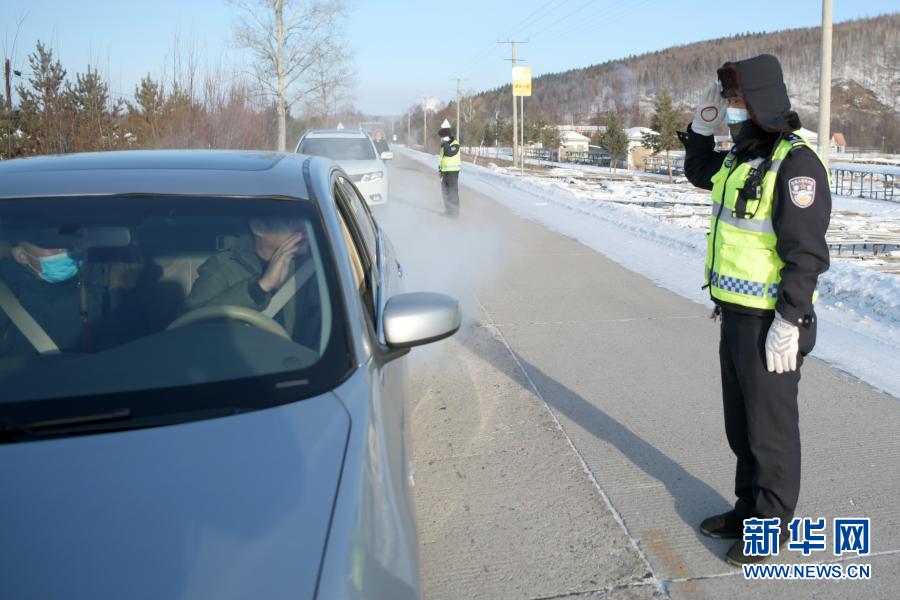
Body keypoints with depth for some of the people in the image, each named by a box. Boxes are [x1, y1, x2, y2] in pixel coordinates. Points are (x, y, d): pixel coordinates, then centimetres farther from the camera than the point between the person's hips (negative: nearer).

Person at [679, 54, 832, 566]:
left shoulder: (795, 162, -18)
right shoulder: (742, 156, 10)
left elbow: (806, 251, -22)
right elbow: (700, 174, 31)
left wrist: (789, 323, -23)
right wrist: (702, 128, 13)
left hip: (769, 323, -9)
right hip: (736, 315, 9)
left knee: (770, 427, 5)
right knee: (741, 422, 19)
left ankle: (771, 525, 20)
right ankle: (749, 508, 35)